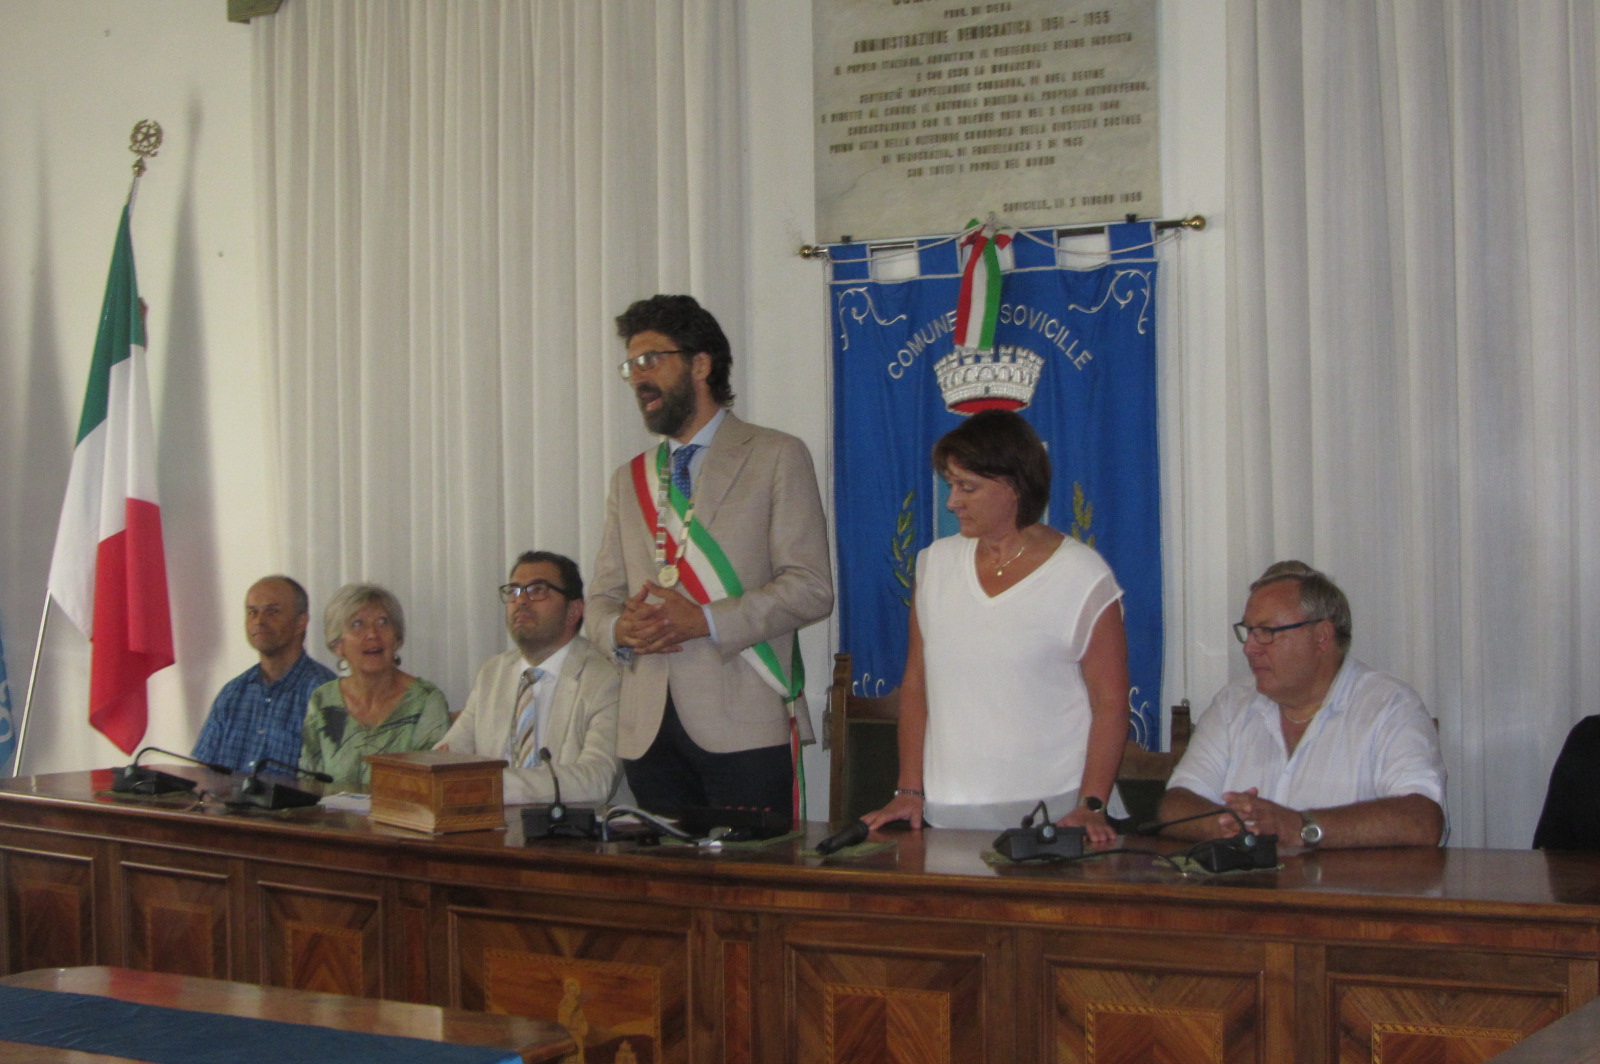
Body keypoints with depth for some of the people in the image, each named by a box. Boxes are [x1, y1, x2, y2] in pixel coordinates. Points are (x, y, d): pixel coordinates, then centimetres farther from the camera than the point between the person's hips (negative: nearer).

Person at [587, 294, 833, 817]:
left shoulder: (777, 457, 3)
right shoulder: (629, 479, 20)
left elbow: (810, 588, -5)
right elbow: (602, 597, 18)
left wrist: (706, 621, -16)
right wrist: (620, 630, -5)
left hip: (743, 726, -4)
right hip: (648, 729, 5)